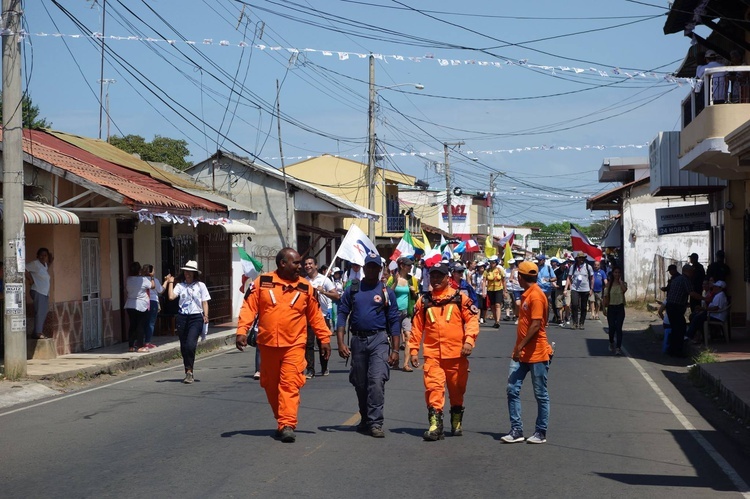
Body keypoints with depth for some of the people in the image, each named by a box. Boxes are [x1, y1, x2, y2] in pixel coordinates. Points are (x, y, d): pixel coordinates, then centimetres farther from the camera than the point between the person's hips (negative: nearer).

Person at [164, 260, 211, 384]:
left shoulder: (200, 285, 4)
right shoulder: (180, 285, 7)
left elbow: (204, 302, 4)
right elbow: (171, 296, -7)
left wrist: (205, 316, -7)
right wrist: (170, 283, -2)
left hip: (196, 317, -3)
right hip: (182, 317, 3)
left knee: (190, 344, -19)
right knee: (183, 346, 6)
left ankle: (189, 371, -12)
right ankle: (189, 373, 18)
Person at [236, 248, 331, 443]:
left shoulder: (305, 287, 6)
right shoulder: (261, 282, 1)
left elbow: (315, 315, 12)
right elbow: (249, 307, -1)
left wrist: (325, 338, 10)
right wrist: (242, 330, -12)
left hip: (294, 345, -1)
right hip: (268, 344, 1)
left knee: (290, 384, -11)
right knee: (271, 385, 9)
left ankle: (287, 425, -13)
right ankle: (282, 421, 24)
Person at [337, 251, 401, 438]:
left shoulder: (387, 292, 4)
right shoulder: (352, 290, 8)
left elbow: (394, 322, 3)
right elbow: (342, 315, 6)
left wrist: (395, 350, -4)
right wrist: (341, 342, -5)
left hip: (379, 340, -3)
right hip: (357, 340, 3)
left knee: (377, 380, -16)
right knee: (360, 384, 10)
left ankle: (375, 423, -15)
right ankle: (365, 420, 26)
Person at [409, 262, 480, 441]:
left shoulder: (460, 298, 3)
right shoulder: (424, 301, 9)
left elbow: (472, 320, -1)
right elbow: (417, 327, 11)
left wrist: (469, 340, -14)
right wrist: (413, 350, 7)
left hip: (456, 353, 0)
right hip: (432, 354, 1)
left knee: (457, 390, 12)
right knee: (433, 387, -13)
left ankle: (457, 422, 30)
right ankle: (435, 425, -13)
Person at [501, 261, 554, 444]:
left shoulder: (536, 296, -16)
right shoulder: (527, 295, 15)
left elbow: (536, 325, -22)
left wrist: (520, 347, -22)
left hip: (537, 353, -9)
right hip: (521, 353, 9)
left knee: (541, 395, 3)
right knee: (512, 389, 2)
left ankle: (541, 433, 11)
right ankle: (516, 430, 5)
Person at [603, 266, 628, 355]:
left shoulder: (623, 283, 3)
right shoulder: (609, 284, 4)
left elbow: (624, 289, -22)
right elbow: (605, 296, 5)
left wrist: (620, 281, -11)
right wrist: (604, 307, 0)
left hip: (620, 308, -1)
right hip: (611, 307, 1)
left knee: (618, 328, -8)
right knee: (612, 327, 5)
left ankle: (618, 347, -9)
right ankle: (611, 343, 33)